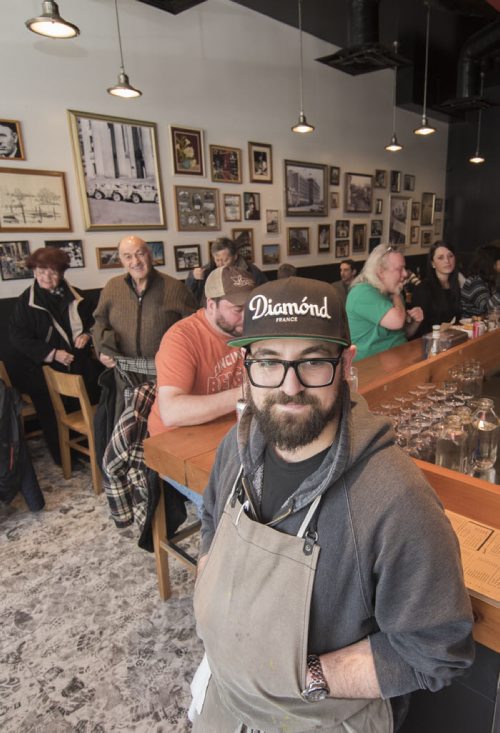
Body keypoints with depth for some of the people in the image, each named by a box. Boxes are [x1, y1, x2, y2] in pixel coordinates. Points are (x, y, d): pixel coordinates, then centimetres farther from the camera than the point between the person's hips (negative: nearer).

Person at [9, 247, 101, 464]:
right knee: (55, 417, 5)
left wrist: (87, 335, -6)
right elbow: (19, 338, -7)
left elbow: (93, 322, 18)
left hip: (80, 366, 3)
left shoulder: (76, 296, 6)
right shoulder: (25, 302, -3)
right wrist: (52, 354, -16)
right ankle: (62, 457, 24)